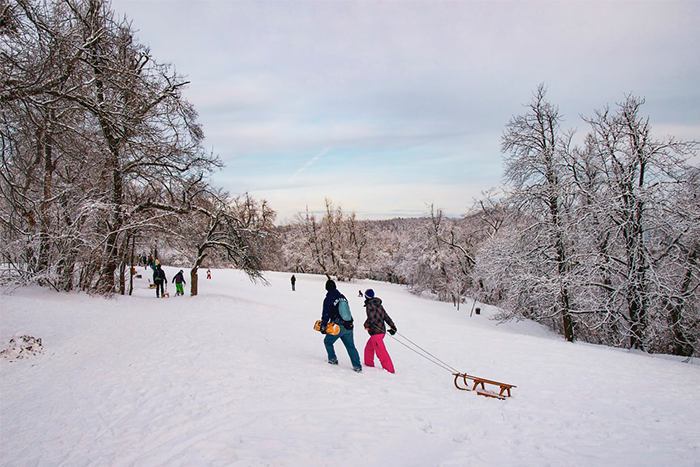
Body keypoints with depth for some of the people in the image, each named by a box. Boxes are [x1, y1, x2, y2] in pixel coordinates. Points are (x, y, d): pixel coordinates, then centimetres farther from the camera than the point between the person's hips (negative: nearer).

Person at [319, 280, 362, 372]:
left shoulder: (328, 299, -6)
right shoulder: (343, 297, 12)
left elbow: (326, 314, -8)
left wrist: (323, 326, -2)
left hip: (339, 327, -5)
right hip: (349, 326, 6)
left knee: (327, 341, 18)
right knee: (351, 346, 11)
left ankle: (333, 359, 21)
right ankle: (357, 366, 6)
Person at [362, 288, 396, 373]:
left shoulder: (369, 305, -11)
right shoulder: (379, 305, 14)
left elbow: (371, 318, -23)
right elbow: (386, 316, 15)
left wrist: (366, 325, -5)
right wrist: (392, 326, 17)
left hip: (376, 332, -9)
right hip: (382, 331, 9)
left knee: (381, 352, -7)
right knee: (369, 348, 21)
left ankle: (389, 369, -7)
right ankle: (369, 364, 30)